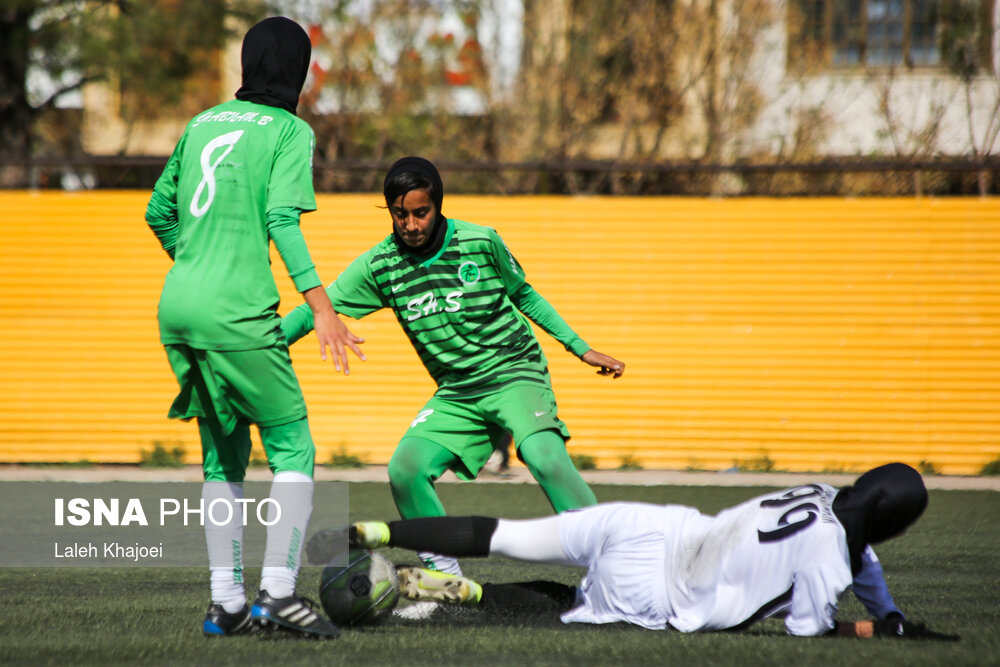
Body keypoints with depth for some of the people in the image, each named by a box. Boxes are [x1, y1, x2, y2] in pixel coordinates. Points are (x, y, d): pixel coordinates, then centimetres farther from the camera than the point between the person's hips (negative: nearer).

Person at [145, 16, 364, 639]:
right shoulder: (289, 130, -1)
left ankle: (227, 602, 10)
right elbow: (282, 221, -14)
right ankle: (279, 588, -11)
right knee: (292, 447, 1)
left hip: (176, 306, 7)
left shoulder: (204, 123, 17)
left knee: (224, 453, 14)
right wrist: (322, 308, -18)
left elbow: (159, 211, 22)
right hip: (236, 311, -7)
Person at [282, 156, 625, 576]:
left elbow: (524, 296, 7)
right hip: (456, 392, 4)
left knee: (544, 455, -30)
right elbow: (318, 308, 0)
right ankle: (445, 576, 1)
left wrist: (581, 349, 8)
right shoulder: (379, 265, -4)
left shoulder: (481, 242, -9)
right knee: (405, 469, -17)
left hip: (515, 372, -4)